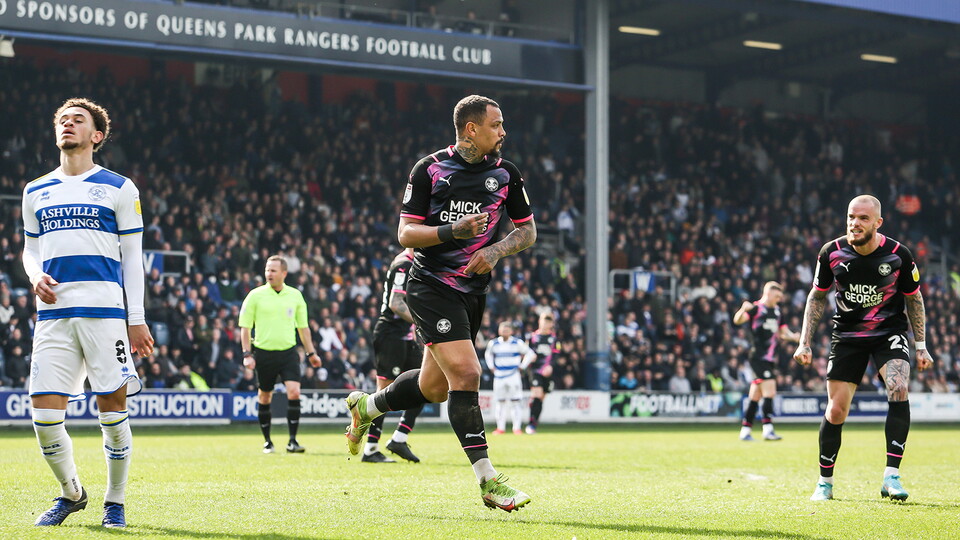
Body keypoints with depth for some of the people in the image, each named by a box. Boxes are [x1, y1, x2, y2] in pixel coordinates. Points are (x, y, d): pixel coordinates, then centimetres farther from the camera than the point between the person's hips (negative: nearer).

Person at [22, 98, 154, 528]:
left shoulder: (118, 188, 8)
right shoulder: (37, 191, 17)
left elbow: (132, 257, 7)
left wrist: (137, 319, 1)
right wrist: (36, 276, 1)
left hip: (105, 311, -3)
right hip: (53, 313, 3)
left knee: (112, 409, -2)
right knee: (45, 414, -5)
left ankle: (115, 502, 14)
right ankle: (71, 492, 17)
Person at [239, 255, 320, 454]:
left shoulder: (295, 296, 7)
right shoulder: (255, 296, -1)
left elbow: (303, 326, 16)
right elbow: (245, 327, 2)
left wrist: (311, 352, 15)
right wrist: (247, 354, -6)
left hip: (288, 352, 1)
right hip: (264, 353, -1)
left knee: (294, 393, -14)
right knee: (264, 398, 6)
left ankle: (292, 441, -7)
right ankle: (267, 441, 21)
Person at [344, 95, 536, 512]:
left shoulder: (505, 173, 5)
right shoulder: (429, 169, -7)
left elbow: (527, 230, 13)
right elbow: (405, 233, -7)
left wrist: (496, 250, -7)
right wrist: (454, 231, -23)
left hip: (473, 289, 6)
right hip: (430, 286, -6)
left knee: (434, 388, 12)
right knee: (465, 372, -19)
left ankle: (365, 406, 42)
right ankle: (488, 481, -16)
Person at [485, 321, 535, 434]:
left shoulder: (517, 343, -3)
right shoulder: (493, 343, 5)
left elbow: (530, 353, 5)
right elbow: (488, 354, 25)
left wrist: (522, 367, 0)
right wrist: (491, 367, 13)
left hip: (513, 375, -3)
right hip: (499, 376, 3)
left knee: (516, 401, -6)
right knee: (500, 402, 5)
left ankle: (517, 427, -4)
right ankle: (501, 427, 11)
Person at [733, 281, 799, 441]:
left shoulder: (777, 311, 18)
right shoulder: (756, 308, -6)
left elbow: (782, 332, 25)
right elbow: (737, 320, -20)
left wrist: (792, 336, 4)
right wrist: (743, 310, -42)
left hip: (770, 359, 8)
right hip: (759, 358, -8)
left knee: (755, 397, 9)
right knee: (769, 392, -15)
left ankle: (745, 431, 13)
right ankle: (768, 430, -16)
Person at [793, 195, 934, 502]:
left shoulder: (898, 254, -11)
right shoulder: (831, 252, -8)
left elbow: (914, 299, 4)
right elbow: (817, 297, 7)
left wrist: (921, 346, 3)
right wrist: (804, 342, 2)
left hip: (889, 333, -1)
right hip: (847, 335, 1)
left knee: (899, 389, -27)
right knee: (835, 412, -2)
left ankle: (891, 477, -24)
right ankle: (825, 483, 18)